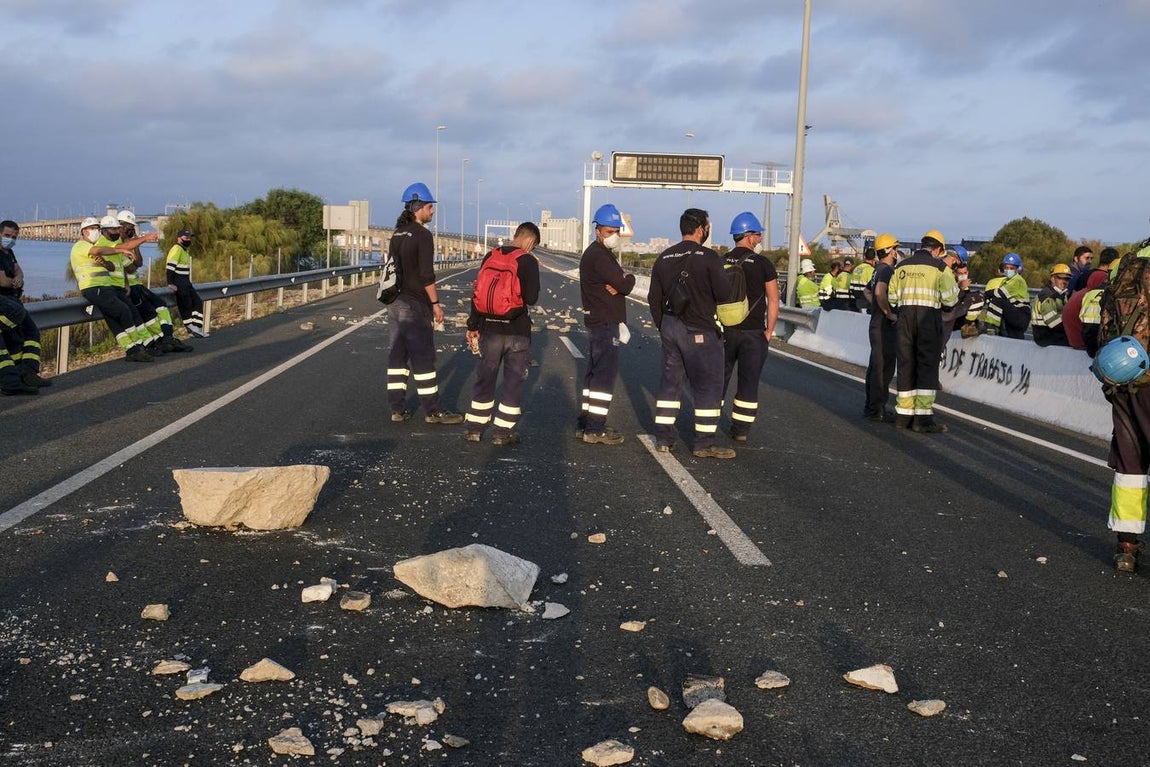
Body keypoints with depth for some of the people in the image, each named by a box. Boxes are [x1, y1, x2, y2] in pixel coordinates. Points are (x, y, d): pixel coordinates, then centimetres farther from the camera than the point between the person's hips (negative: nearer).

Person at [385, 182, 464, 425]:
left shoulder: (397, 234, 13)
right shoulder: (422, 235, -12)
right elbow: (426, 274, -17)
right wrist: (435, 303, -12)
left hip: (395, 304, 8)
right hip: (415, 305, -8)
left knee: (398, 355, 9)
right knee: (423, 357, -3)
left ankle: (397, 408, 11)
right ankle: (432, 410, 1)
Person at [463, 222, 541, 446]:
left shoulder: (490, 256, 5)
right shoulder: (528, 261, -9)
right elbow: (531, 298, -15)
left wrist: (472, 326, 13)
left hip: (490, 328, 4)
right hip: (517, 331, -4)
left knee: (484, 378, 14)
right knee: (513, 380, 6)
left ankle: (474, 427, 17)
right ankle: (503, 431, 6)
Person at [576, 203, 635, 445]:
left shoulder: (595, 253, 19)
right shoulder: (600, 256, -15)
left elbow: (620, 284, 11)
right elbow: (625, 285, -21)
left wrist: (618, 285, -11)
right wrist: (628, 279, 0)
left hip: (597, 322, 11)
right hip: (605, 323, -11)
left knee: (595, 373, 14)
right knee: (605, 373, -9)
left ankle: (585, 425, 20)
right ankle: (595, 430, -8)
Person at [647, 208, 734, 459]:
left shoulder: (664, 258, 7)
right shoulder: (708, 257, -13)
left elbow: (654, 298, 12)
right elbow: (724, 294, -15)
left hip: (670, 327, 6)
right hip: (700, 332, -6)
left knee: (670, 382, 14)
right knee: (708, 386, 3)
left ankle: (663, 438, 16)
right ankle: (704, 443, 5)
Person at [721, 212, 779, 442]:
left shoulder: (721, 263, 1)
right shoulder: (763, 263, -7)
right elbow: (773, 300, -7)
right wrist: (769, 331, 1)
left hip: (725, 331, 3)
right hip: (753, 333, -3)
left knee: (718, 378, 14)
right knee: (748, 382, 6)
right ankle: (741, 430, 8)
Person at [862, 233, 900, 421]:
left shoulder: (878, 270, 15)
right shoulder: (887, 270, -15)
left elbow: (867, 291, 33)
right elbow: (880, 292, -33)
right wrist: (889, 313, -23)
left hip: (876, 323, 10)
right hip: (885, 327, -10)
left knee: (875, 367, 14)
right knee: (883, 368, -8)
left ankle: (870, 406, 21)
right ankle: (877, 410, -6)